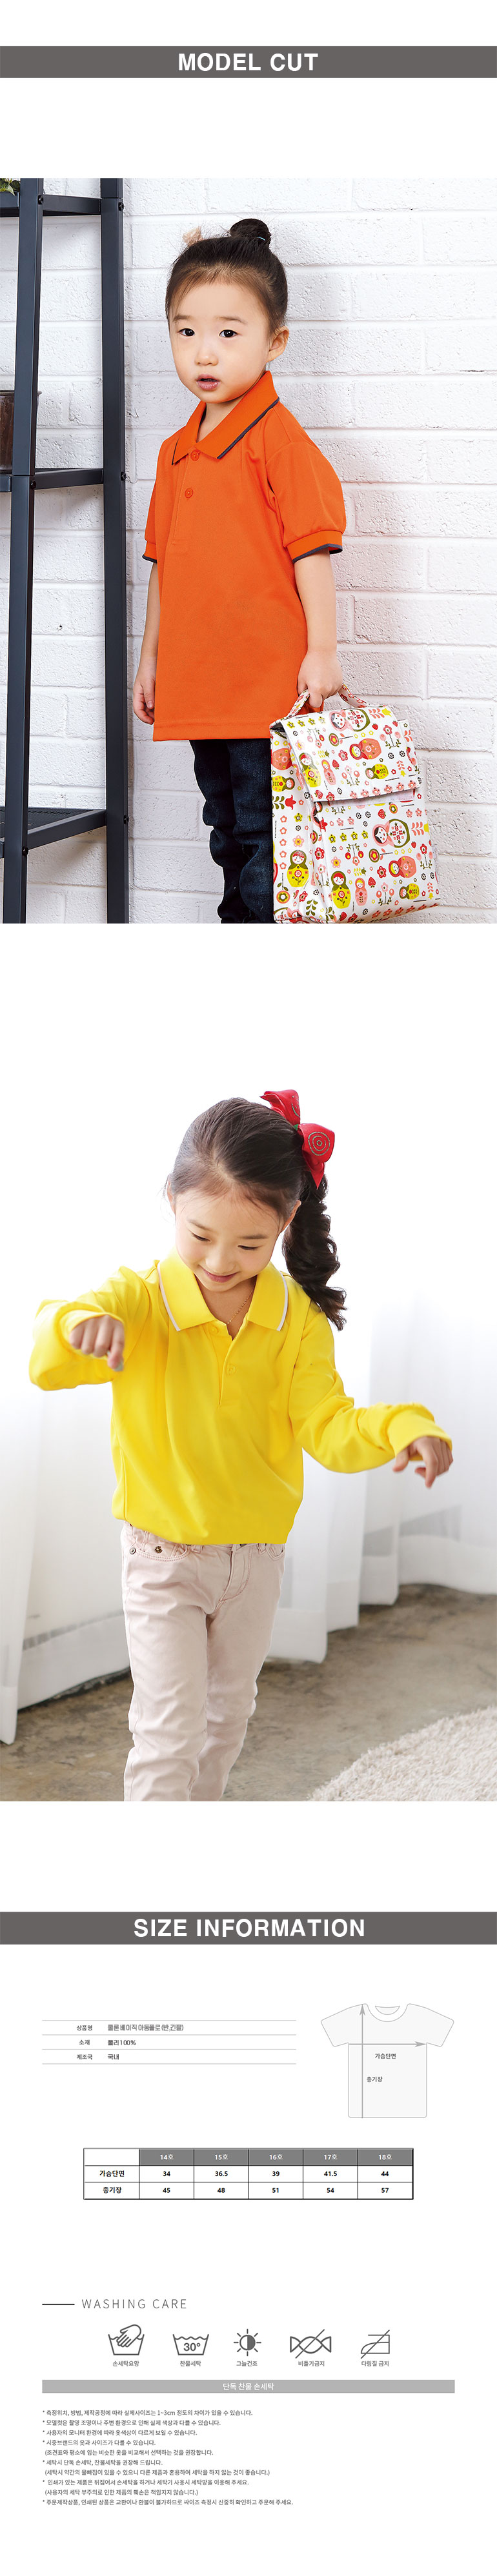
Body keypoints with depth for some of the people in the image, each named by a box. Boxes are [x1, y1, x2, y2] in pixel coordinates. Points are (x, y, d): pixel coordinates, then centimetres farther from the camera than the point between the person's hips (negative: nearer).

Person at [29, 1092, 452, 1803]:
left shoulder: (298, 1318, -10)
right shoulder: (137, 1300, -19)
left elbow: (327, 1428, -14)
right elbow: (48, 1363, -35)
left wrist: (400, 1428, -36)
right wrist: (79, 1327, -59)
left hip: (257, 1555, 4)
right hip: (163, 1554, -4)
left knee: (227, 1718, 22)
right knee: (169, 1731, -7)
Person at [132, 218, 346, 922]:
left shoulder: (277, 436, -10)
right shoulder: (177, 452, 13)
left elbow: (312, 547, -12)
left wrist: (322, 651, -15)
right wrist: (151, 658, 20)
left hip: (270, 679, -8)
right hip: (199, 681, 8)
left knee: (264, 831, -5)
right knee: (226, 827, 16)